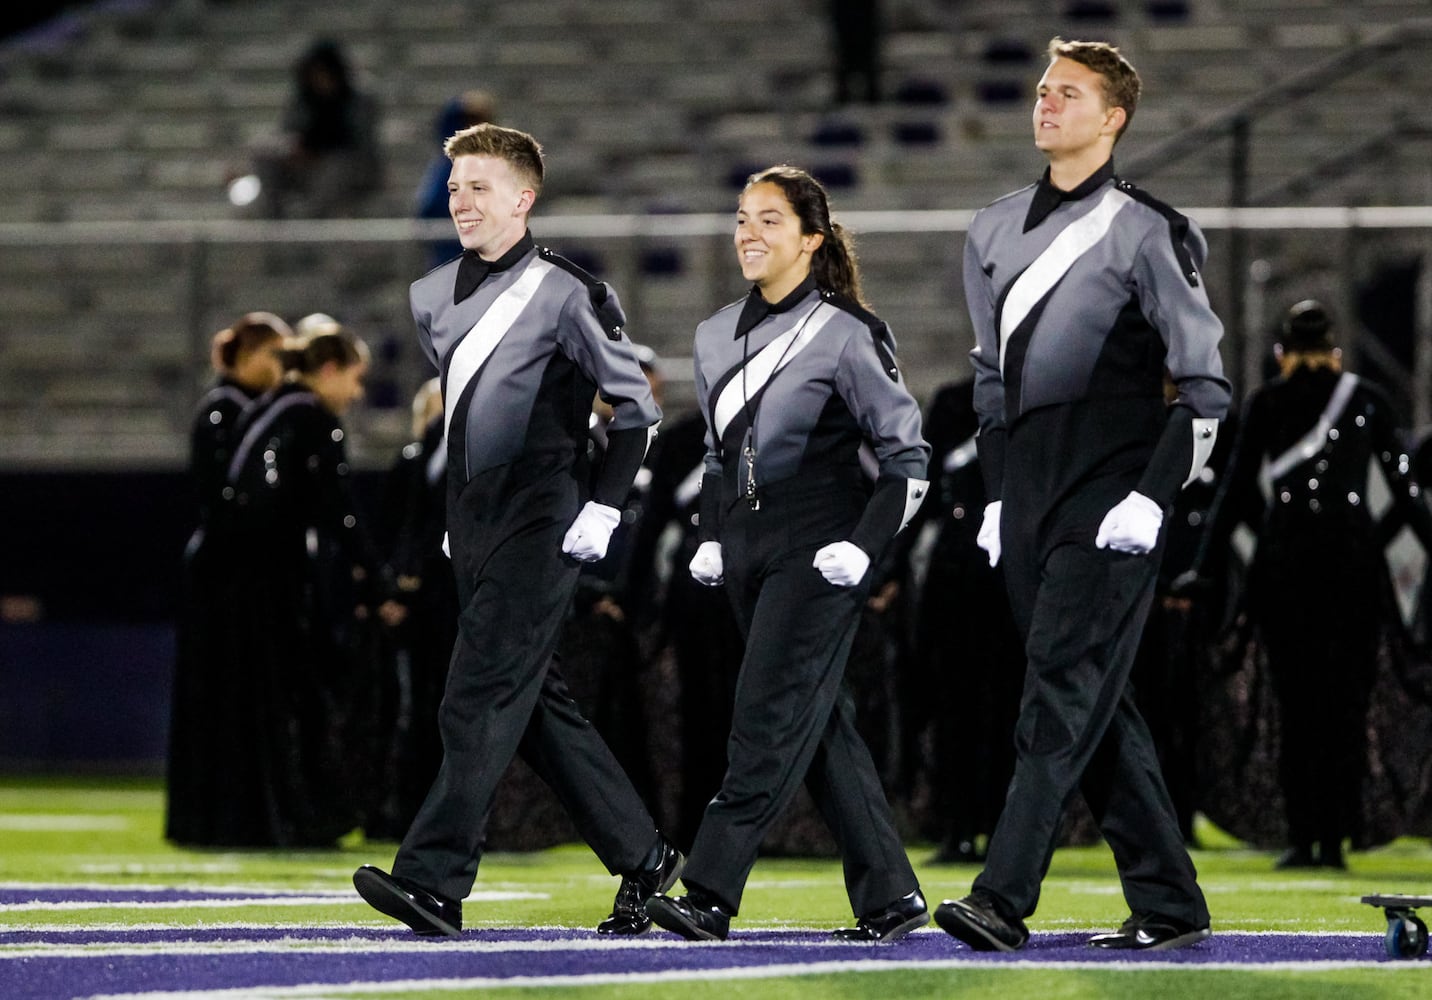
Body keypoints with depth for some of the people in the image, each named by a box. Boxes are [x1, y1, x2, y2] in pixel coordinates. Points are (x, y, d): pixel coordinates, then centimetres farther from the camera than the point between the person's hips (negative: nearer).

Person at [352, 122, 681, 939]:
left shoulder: (565, 295, -9)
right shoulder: (431, 298, 12)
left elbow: (636, 405, -5)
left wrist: (605, 507, -10)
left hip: (542, 526, -8)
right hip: (474, 527, 8)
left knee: (482, 696, -15)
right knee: (537, 701, 10)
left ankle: (434, 879, -20)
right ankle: (643, 855, 21)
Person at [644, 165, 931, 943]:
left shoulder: (847, 334, -8)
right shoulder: (718, 336, 12)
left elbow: (907, 460, -6)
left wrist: (864, 546, -16)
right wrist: (710, 538, 11)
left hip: (815, 553, -7)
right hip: (748, 550, 7)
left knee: (769, 718, -12)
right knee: (820, 724, 7)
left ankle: (710, 893, -17)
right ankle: (890, 897, 12)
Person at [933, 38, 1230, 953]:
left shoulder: (1146, 232, -5)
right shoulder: (996, 229, 16)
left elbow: (1207, 387, -6)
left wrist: (1152, 497, -14)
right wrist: (998, 495, 19)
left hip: (1110, 497, -7)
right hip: (1029, 496, 7)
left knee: (1067, 693, -13)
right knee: (1098, 705, 8)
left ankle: (1004, 900, -21)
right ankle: (1170, 905, 13)